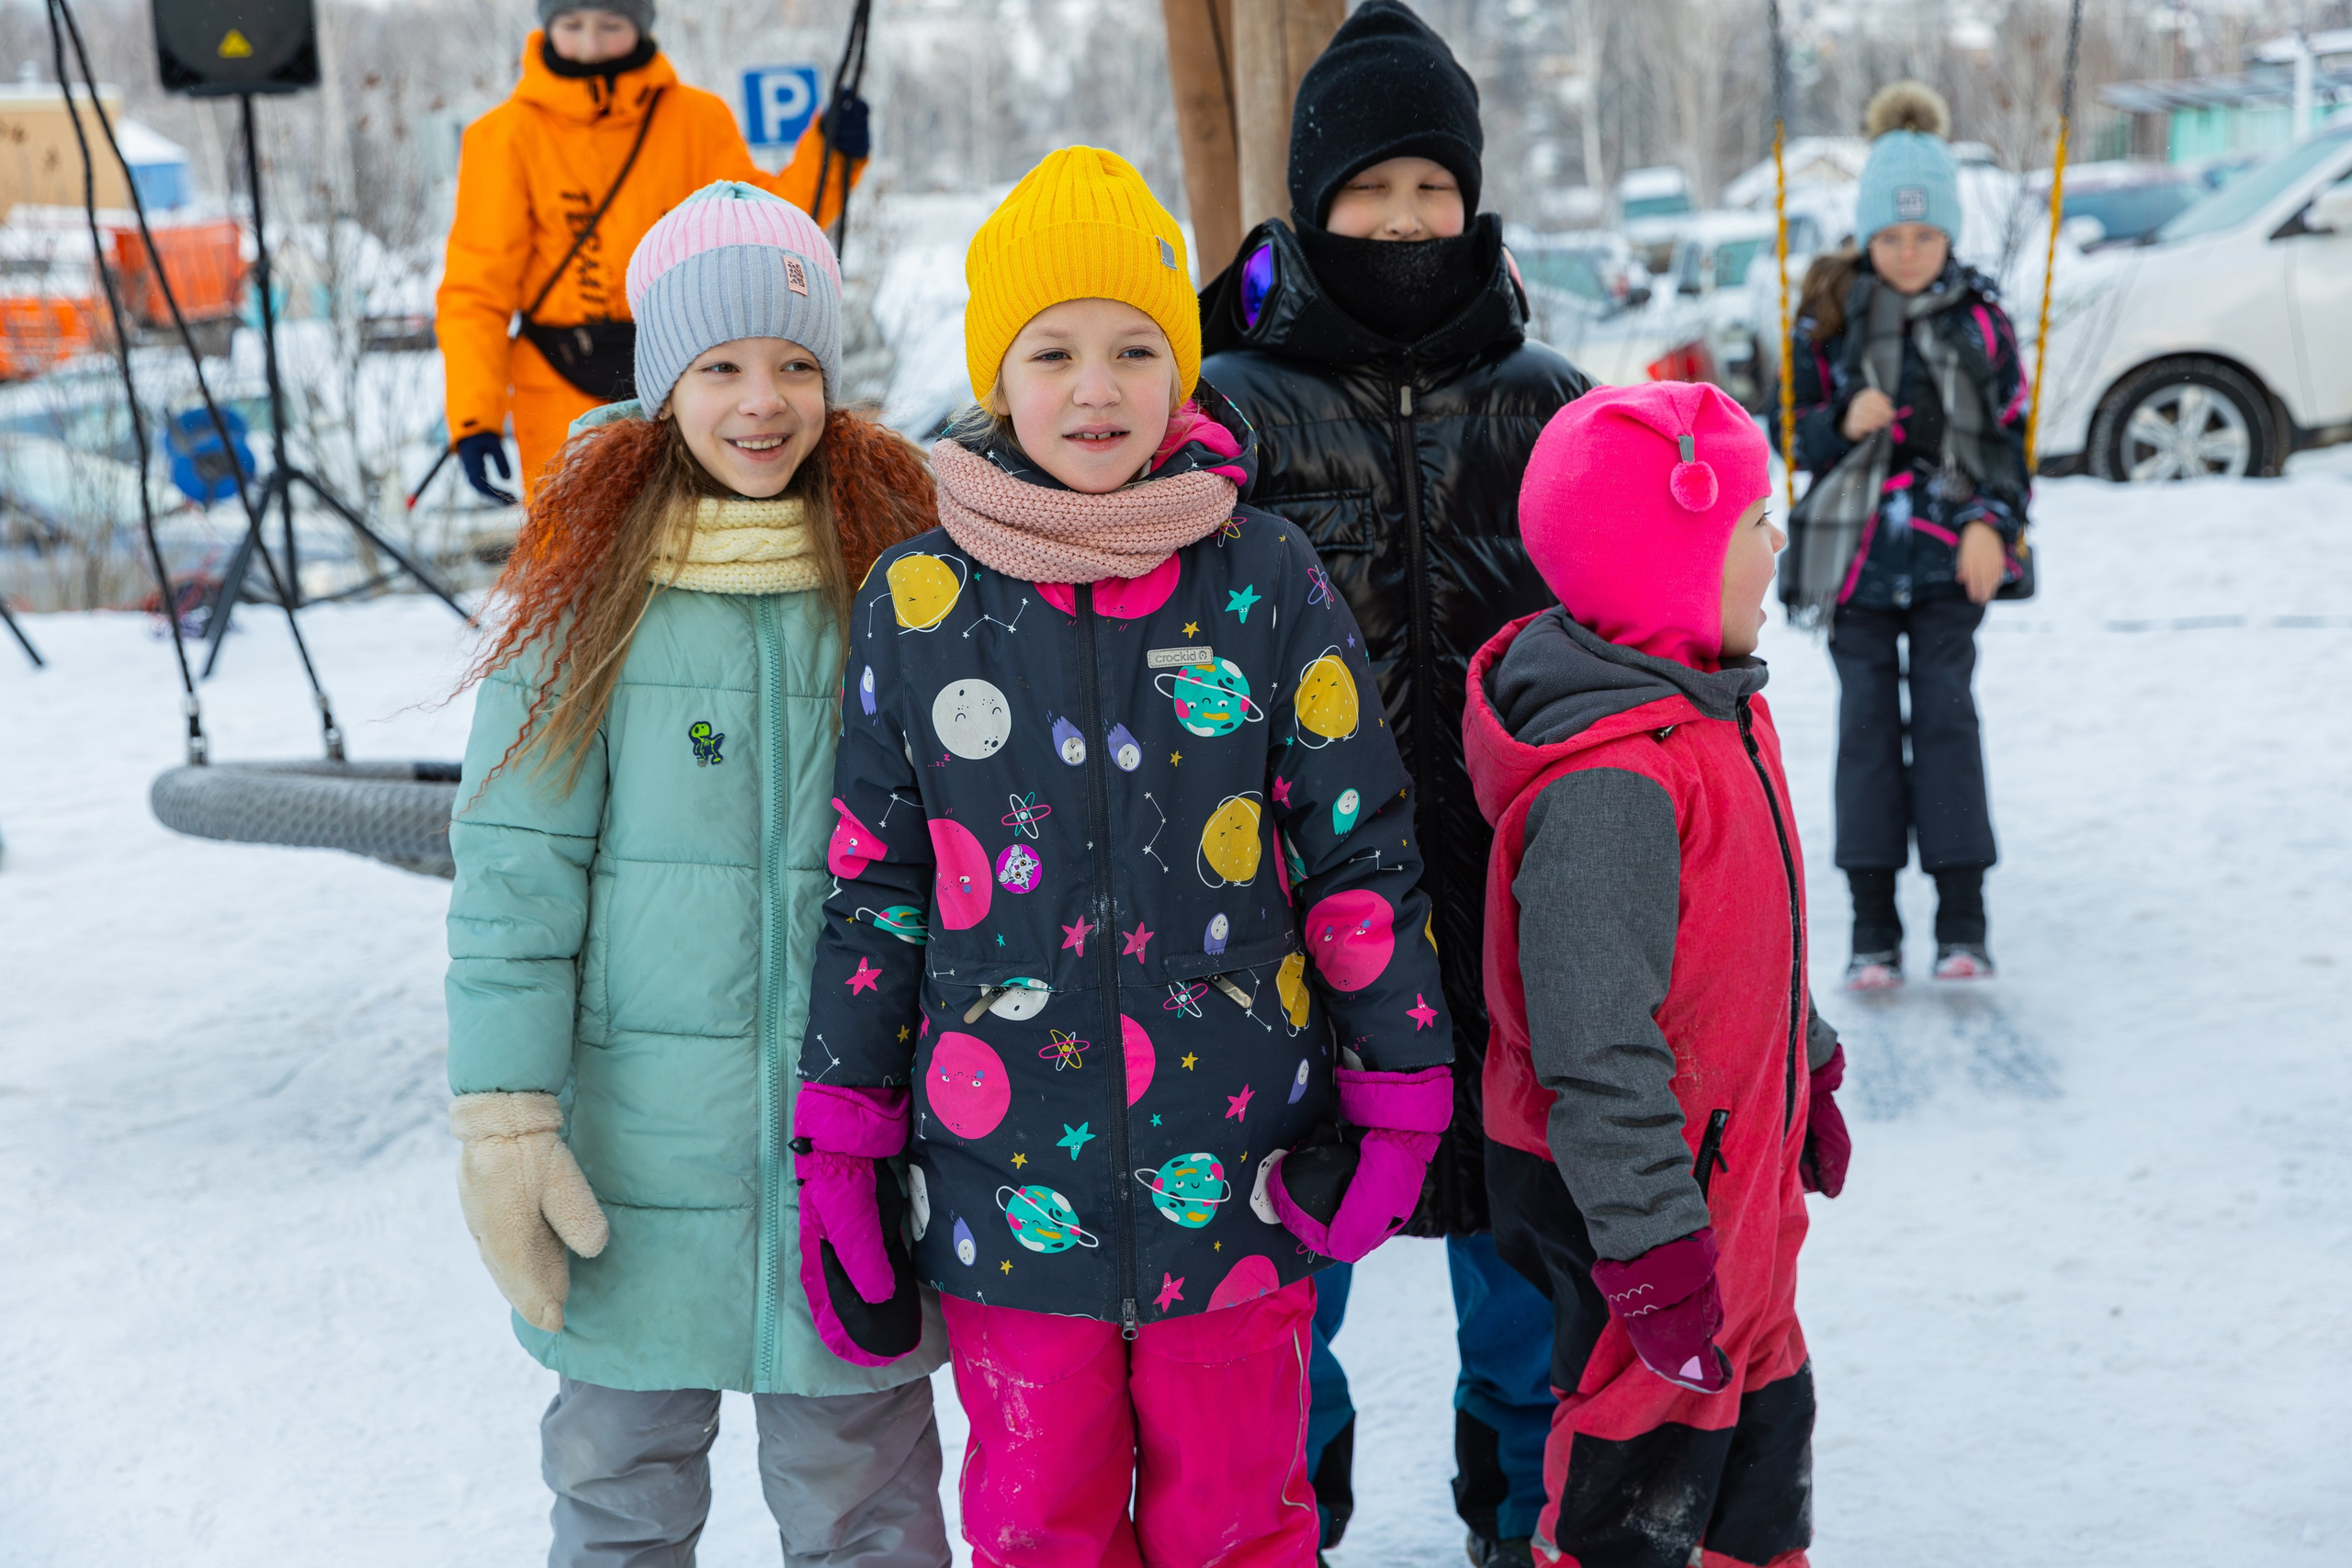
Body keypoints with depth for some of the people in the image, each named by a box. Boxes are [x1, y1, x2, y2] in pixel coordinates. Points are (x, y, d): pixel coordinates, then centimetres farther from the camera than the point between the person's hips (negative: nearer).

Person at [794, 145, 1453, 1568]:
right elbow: (875, 880, 5)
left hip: (1237, 1174, -1)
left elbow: (1358, 848, 1)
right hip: (1008, 1182, 1)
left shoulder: (1266, 579, -4)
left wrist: (1399, 1092, 0)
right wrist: (843, 1139, 5)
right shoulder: (917, 599, -1)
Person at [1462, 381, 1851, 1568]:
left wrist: (1808, 1076, 27)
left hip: (1735, 1166, 10)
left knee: (1764, 1405, 25)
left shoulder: (1709, 707, 4)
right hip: (1632, 1193, -10)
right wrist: (1653, 1250, -26)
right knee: (1648, 1467, 8)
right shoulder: (1608, 785, -31)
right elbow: (1596, 1050, -30)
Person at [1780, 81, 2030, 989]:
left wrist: (1993, 521, -8)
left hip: (1948, 553, 0)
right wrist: (1842, 425, -19)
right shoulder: (1828, 315, 0)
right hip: (1856, 548, 0)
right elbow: (1797, 436, 3)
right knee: (1867, 720, -1)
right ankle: (1873, 929, 3)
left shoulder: (1979, 315, 2)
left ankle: (1962, 920, 1)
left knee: (1946, 713, -5)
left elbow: (2008, 429, 6)